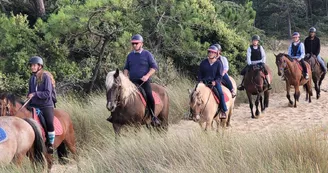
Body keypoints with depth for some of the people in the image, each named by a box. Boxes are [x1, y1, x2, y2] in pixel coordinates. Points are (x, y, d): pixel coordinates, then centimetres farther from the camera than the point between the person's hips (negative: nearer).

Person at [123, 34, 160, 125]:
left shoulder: (147, 54, 3)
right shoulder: (130, 55, 15)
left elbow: (154, 67, 0)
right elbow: (126, 68, 24)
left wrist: (147, 76, -15)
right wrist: (125, 77, 4)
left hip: (144, 80, -4)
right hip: (132, 81, 4)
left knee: (149, 95, -25)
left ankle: (153, 116, -14)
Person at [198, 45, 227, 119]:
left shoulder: (218, 63, 1)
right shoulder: (204, 62, 8)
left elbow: (220, 75, -2)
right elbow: (200, 73, 12)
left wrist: (215, 81, -18)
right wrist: (200, 80, -5)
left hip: (215, 82, -2)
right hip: (204, 82, 2)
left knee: (220, 93, -24)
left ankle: (223, 111, -18)